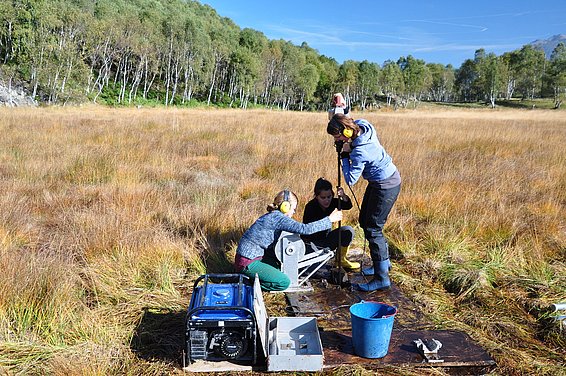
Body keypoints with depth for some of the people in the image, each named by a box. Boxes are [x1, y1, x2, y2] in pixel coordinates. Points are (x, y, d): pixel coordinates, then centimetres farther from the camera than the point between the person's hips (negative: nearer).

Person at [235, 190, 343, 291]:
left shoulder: (273, 216, 11)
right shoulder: (277, 217, -19)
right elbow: (304, 229, -25)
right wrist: (329, 220, -18)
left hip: (253, 256, 10)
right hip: (248, 262, -10)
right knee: (284, 282, -13)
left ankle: (251, 276, 14)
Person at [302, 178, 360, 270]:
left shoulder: (332, 202, -6)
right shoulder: (310, 207, -23)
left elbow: (348, 206, -17)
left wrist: (343, 196, -37)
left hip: (325, 238, 6)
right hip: (312, 243, -6)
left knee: (348, 230, -10)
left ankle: (341, 259, 3)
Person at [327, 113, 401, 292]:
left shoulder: (360, 152, -32)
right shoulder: (363, 125, -9)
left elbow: (350, 180, -22)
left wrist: (345, 156, -16)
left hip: (386, 185, -10)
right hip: (380, 180, 10)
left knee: (373, 229, -6)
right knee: (365, 221, 18)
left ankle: (382, 278, 2)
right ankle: (383, 261, 33)